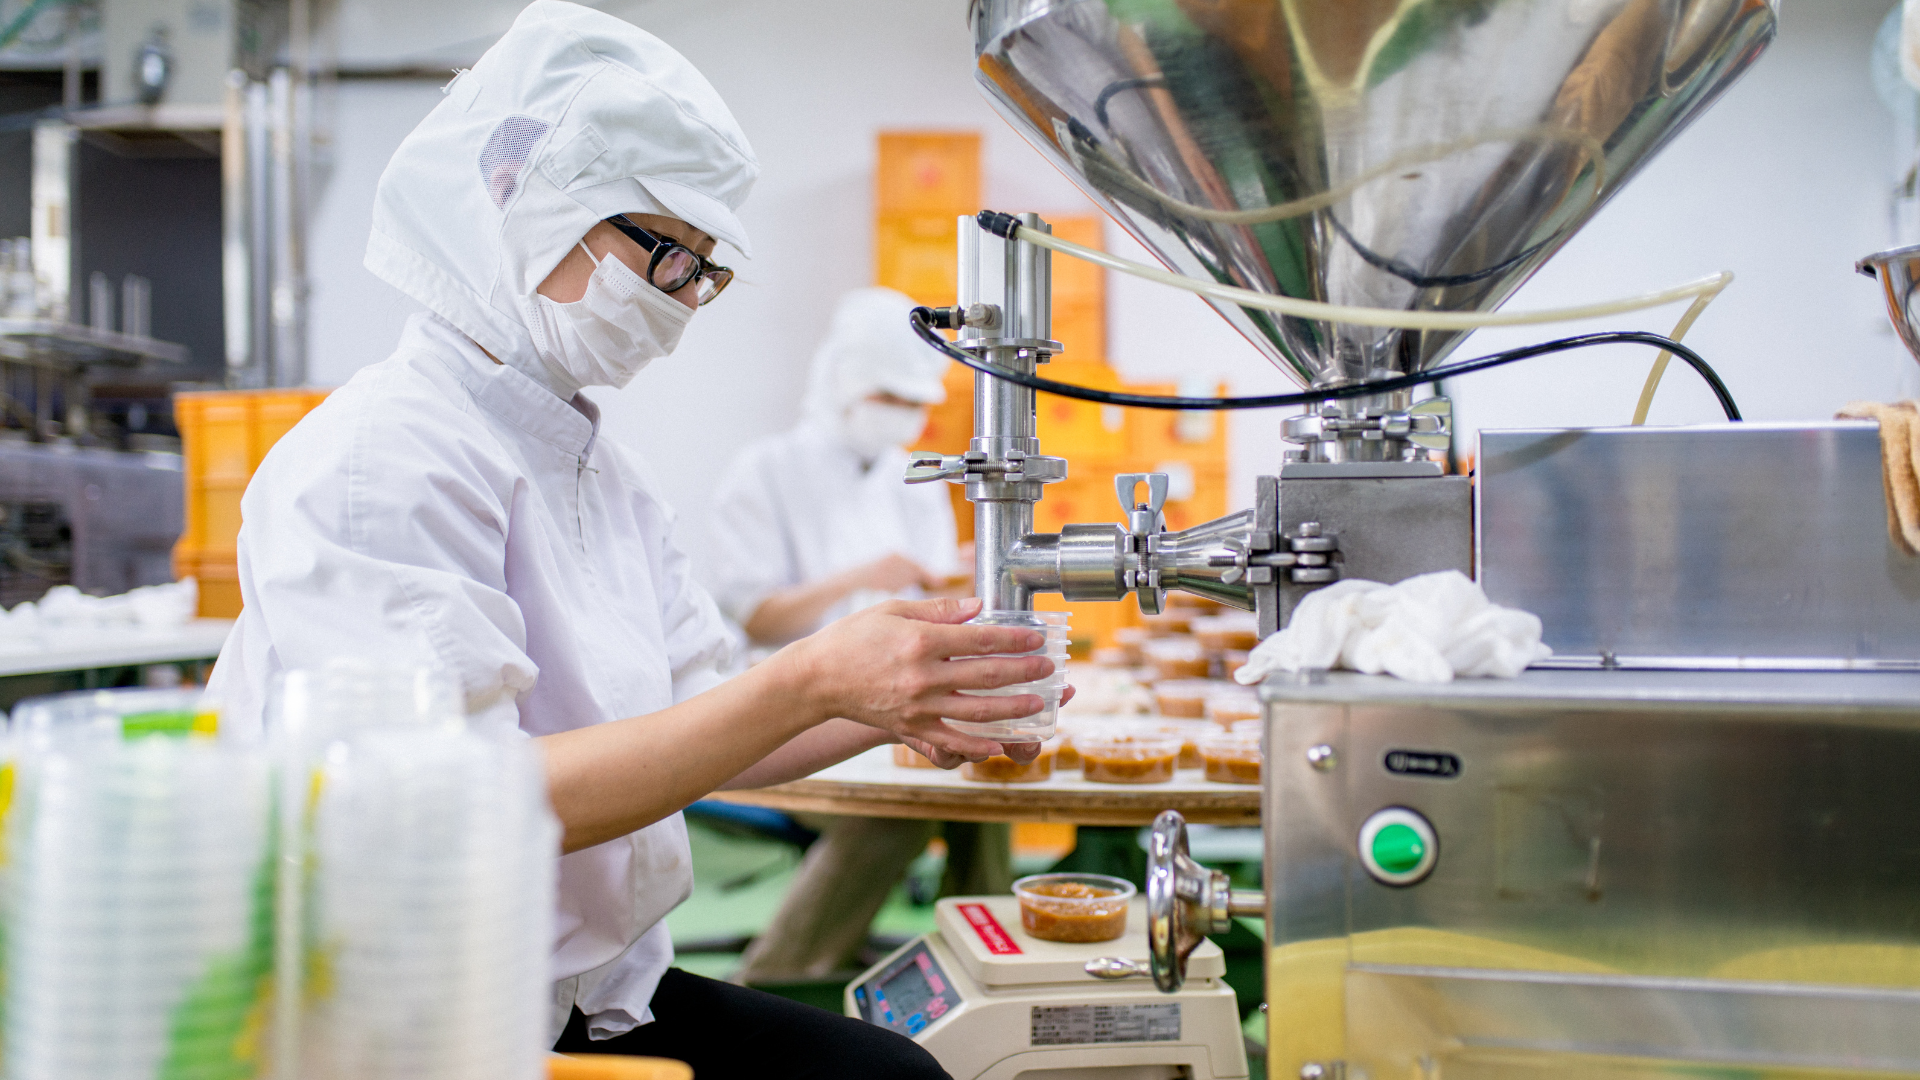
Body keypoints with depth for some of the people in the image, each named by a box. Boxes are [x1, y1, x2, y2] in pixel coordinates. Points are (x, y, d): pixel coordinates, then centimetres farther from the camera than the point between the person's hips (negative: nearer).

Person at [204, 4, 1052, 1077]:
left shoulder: (605, 470, 11)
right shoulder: (373, 462, -17)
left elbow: (695, 734, 9)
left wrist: (889, 710, -9)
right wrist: (807, 682, -29)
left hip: (594, 989, 8)